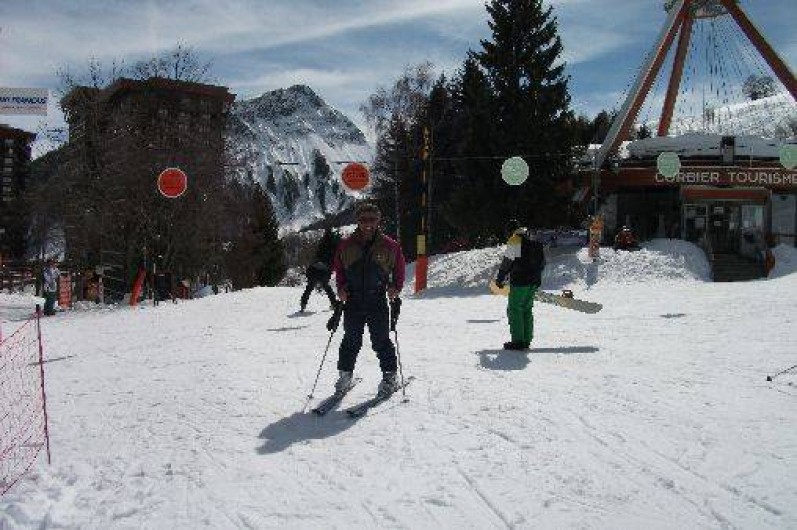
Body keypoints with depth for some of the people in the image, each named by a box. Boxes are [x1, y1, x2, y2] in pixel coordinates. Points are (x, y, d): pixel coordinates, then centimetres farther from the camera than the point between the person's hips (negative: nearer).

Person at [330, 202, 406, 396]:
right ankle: (345, 374, 21)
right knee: (351, 340, 8)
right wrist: (340, 288, 0)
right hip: (353, 301, 2)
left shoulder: (389, 246, 0)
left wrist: (395, 288, -4)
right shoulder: (346, 245, 4)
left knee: (381, 340, 0)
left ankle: (390, 377, 12)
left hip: (378, 301, -2)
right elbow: (338, 268, 14)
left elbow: (399, 268, 10)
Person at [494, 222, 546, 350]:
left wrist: (500, 279, 0)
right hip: (534, 282, 8)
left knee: (514, 309, -2)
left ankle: (518, 341, -5)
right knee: (527, 309, 14)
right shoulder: (534, 240, 16)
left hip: (519, 282, -8)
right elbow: (542, 262, 17)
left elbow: (507, 262, -9)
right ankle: (526, 340, 16)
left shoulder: (514, 240, -8)